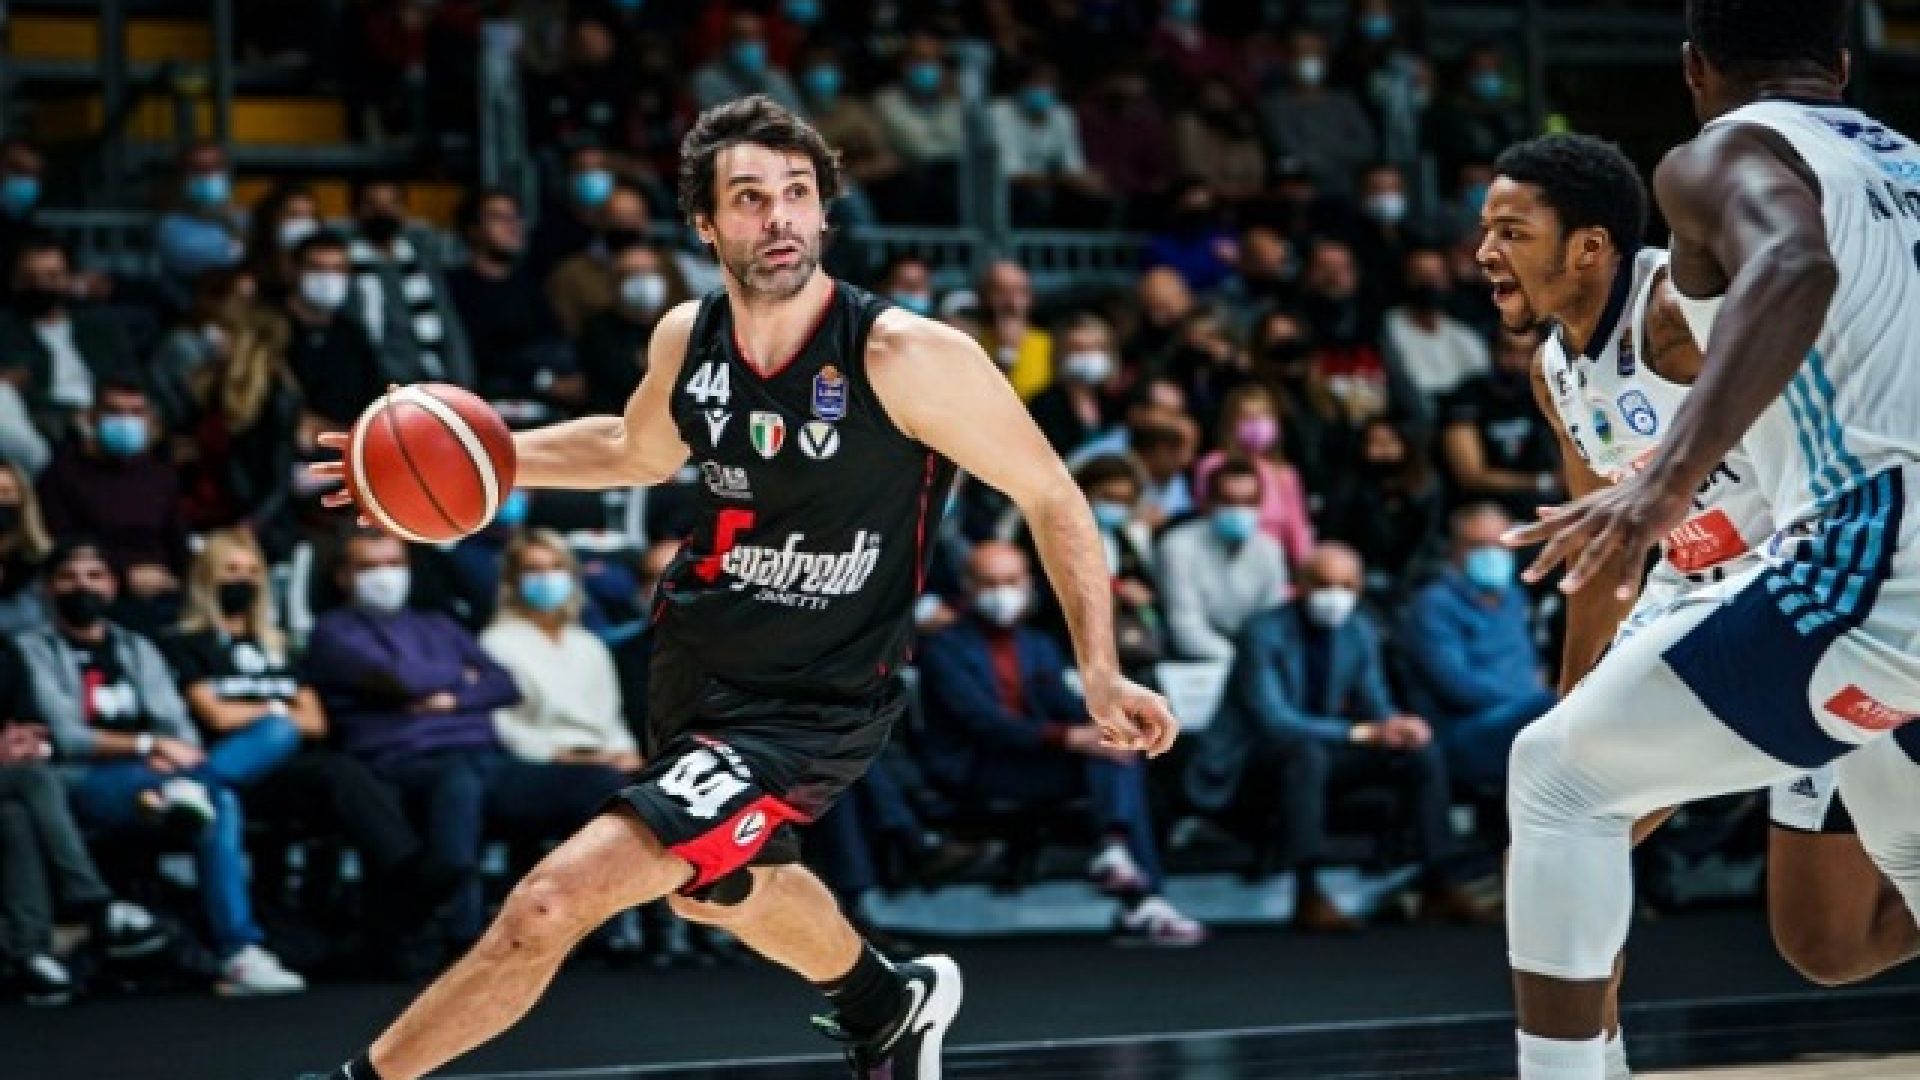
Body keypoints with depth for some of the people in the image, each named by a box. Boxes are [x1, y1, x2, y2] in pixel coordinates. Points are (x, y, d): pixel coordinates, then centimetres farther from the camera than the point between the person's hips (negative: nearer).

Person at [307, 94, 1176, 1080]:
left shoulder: (908, 357, -23)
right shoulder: (688, 337, -5)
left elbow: (1052, 497, -12)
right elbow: (639, 450, 18)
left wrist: (1100, 671, -19)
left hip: (807, 711, -7)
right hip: (691, 665, 7)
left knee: (548, 907, -19)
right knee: (717, 884, 34)